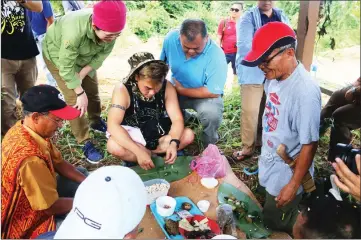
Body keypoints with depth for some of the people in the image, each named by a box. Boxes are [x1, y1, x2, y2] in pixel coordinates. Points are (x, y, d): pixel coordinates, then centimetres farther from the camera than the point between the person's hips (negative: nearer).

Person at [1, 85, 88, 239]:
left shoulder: (22, 129, -10)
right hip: (29, 224, -9)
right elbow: (51, 207, -28)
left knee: (83, 174, 13)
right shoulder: (29, 157, -39)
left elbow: (59, 163, 0)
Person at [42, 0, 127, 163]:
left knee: (93, 90, 13)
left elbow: (102, 55, -14)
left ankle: (96, 122, 39)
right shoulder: (74, 32, -44)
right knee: (73, 98, -11)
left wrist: (82, 74, -21)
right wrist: (80, 93, -27)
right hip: (58, 55, -5)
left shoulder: (110, 29, -29)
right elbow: (66, 68, -33)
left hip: (85, 56, 5)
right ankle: (85, 143, -1)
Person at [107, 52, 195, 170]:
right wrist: (138, 151, -42)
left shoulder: (167, 87, -15)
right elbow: (113, 125, -33)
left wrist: (174, 143, -37)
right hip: (133, 138, -2)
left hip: (159, 137, 3)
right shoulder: (122, 90, -24)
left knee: (189, 135, -18)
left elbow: (177, 119, -17)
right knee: (113, 146, -34)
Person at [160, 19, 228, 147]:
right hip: (176, 90, 5)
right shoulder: (171, 38, -17)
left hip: (206, 95, -4)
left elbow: (213, 92, -26)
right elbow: (161, 64, 2)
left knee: (211, 113, -36)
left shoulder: (216, 56, -30)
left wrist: (181, 90, -19)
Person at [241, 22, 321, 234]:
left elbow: (309, 144, -24)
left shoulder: (305, 91, -30)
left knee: (275, 224, 14)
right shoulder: (274, 77, -9)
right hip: (270, 164, 7)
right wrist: (264, 154, 14)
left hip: (286, 174, -7)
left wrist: (294, 185, -17)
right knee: (268, 215, 26)